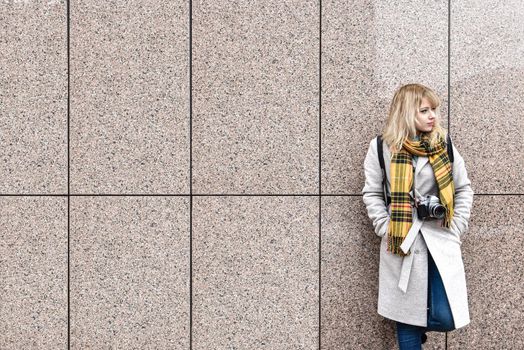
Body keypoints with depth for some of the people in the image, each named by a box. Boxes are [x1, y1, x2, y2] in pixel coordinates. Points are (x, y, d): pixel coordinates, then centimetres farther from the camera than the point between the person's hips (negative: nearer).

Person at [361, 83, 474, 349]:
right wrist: (387, 230, -6)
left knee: (447, 316, -2)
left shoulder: (444, 146, 5)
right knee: (406, 318, 4)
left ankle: (420, 328, 32)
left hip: (441, 240, 2)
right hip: (401, 243, -2)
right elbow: (371, 194, 3)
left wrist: (456, 229, 2)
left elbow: (464, 189, 11)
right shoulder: (381, 147, -2)